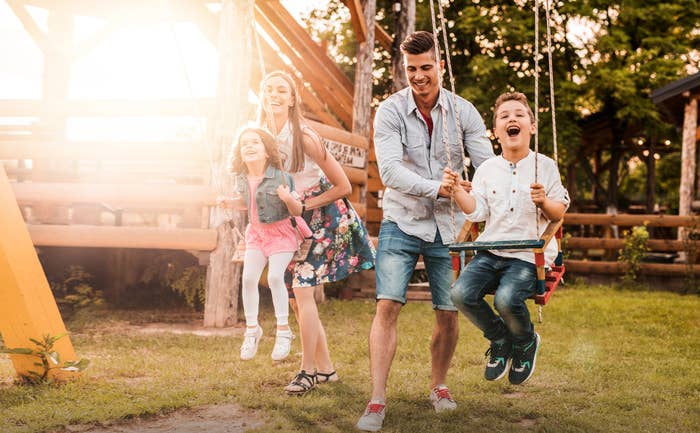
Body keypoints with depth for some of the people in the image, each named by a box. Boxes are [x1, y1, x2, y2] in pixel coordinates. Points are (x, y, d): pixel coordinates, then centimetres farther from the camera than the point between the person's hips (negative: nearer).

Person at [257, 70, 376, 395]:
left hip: (321, 218, -7)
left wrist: (301, 205, -15)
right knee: (297, 296, 8)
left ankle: (308, 371, -4)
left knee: (302, 288, -15)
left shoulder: (304, 137, -18)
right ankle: (325, 368, 20)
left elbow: (343, 186, -13)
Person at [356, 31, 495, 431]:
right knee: (388, 306, -11)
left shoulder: (463, 112, -2)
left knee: (449, 313, 4)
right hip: (402, 222, -2)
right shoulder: (390, 112, -7)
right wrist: (435, 188, -32)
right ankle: (377, 401, -7)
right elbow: (390, 170, -19)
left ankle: (439, 385, 28)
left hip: (447, 226, 2)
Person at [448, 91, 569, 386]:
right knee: (461, 293, -23)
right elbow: (477, 212, 5)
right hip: (491, 251, 4)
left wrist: (544, 202, -17)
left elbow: (560, 213, 4)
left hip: (529, 255, -3)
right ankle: (500, 340, 7)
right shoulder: (487, 169, 11)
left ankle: (526, 342, 6)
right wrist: (457, 190, -9)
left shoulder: (545, 166, 4)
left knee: (507, 299, -32)